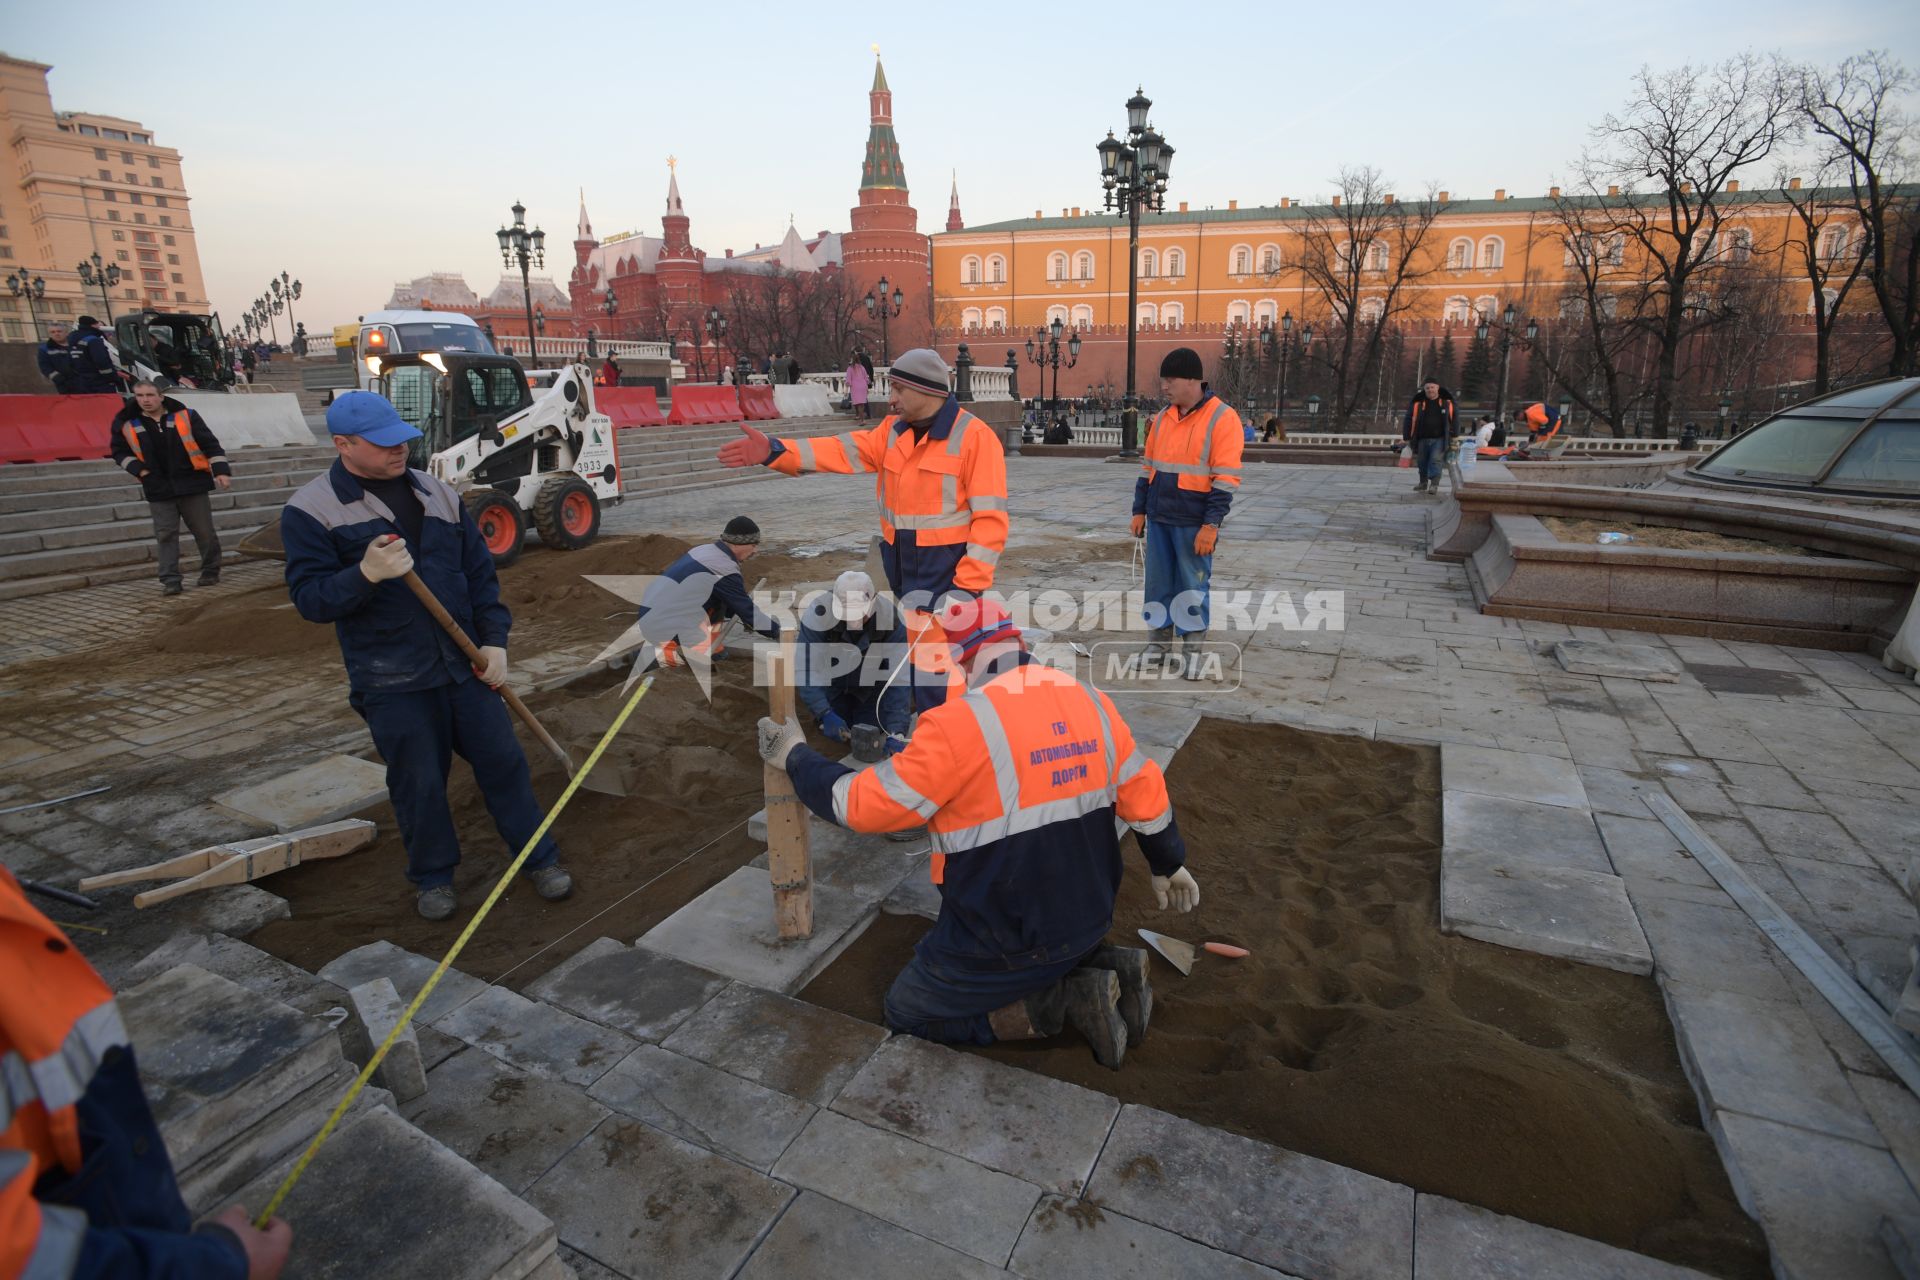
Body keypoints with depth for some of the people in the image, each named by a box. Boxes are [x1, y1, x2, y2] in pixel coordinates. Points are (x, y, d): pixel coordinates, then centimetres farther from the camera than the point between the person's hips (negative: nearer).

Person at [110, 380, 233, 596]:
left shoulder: (185, 416, -3)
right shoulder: (126, 423, 2)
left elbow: (210, 444, -1)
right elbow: (120, 452, 14)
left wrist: (221, 470, -9)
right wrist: (138, 469, -2)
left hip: (192, 485, -1)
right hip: (159, 490, 1)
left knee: (204, 531, 6)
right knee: (166, 535, -1)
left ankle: (210, 571, 23)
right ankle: (170, 581, 0)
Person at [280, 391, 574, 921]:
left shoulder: (439, 494, 7)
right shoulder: (310, 511, -4)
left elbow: (480, 573, 9)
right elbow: (309, 598, -10)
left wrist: (494, 639, 0)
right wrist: (365, 574, -29)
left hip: (465, 662, 3)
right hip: (390, 680, -3)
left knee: (502, 760, 7)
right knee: (418, 781, 7)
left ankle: (540, 857, 22)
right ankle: (433, 875, 28)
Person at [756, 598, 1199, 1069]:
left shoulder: (960, 724, -25)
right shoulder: (1092, 701, -5)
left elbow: (861, 805, -18)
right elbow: (1144, 793, 5)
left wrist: (796, 757, -1)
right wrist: (1168, 865, 23)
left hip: (1008, 942, -8)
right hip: (1089, 919, 8)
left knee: (906, 1012, 15)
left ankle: (1064, 1002, 0)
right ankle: (1101, 968, 11)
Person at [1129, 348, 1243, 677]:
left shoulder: (1222, 418, -10)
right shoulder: (1161, 418, 9)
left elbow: (1226, 479, -14)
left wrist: (1211, 524, -18)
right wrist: (1139, 510, 13)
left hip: (1194, 523, -5)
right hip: (1158, 519, 6)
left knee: (1193, 588, 3)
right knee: (1159, 584, 11)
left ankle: (1192, 653, 14)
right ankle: (1159, 644, 24)